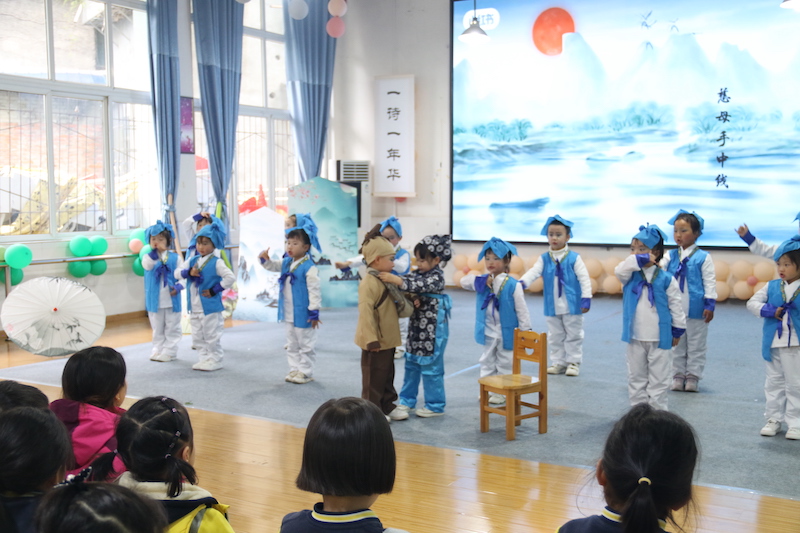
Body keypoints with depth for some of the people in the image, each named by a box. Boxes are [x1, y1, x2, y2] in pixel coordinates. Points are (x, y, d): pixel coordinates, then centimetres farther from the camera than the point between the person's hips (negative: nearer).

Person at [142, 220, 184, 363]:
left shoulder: (174, 257, -4)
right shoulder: (148, 256, -3)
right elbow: (147, 265, -26)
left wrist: (178, 287, -21)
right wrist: (154, 251, -38)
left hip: (171, 299, -1)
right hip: (154, 300, 1)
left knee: (172, 327, 5)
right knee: (157, 328, 14)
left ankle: (169, 351, 13)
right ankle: (157, 350, 25)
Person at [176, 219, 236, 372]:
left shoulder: (216, 262, -11)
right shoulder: (192, 261, 6)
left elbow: (230, 277, -20)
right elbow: (177, 274, 3)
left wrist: (214, 290, -18)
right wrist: (188, 272, -17)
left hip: (210, 307, -7)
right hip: (194, 307, 7)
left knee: (212, 336, 2)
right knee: (197, 336, 15)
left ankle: (215, 360, 15)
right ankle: (205, 358, 28)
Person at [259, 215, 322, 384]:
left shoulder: (309, 267, -20)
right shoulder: (286, 263, 4)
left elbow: (314, 291, -20)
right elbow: (272, 266, 17)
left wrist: (314, 311, -20)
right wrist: (264, 258, -6)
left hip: (303, 315, -8)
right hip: (289, 314, 9)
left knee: (306, 345, 6)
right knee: (292, 344, 18)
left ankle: (306, 372, 16)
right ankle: (294, 369, 29)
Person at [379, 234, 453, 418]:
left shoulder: (437, 277, -15)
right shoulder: (417, 273, 9)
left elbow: (420, 286, -31)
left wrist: (396, 280, -42)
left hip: (433, 330, -8)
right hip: (416, 327, 8)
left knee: (431, 368, 2)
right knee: (411, 364, 15)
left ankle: (435, 405, 15)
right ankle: (407, 400, 27)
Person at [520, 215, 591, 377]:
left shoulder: (574, 258, -7)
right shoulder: (544, 259, 0)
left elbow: (584, 278, -7)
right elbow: (534, 272, -12)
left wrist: (586, 298, -13)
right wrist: (522, 282, -30)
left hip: (572, 306, -3)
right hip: (552, 307, 3)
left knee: (573, 335, 8)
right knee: (555, 336, 13)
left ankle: (573, 362, 19)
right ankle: (558, 362, 25)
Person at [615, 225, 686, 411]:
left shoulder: (666, 279, -6)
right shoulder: (631, 276, 2)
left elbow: (675, 306, -1)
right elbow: (619, 270, -21)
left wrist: (677, 330, 0)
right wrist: (637, 260, -27)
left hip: (660, 338, -3)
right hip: (635, 338, 3)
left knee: (658, 378, 6)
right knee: (636, 377, 12)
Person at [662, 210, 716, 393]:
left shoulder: (703, 257, -6)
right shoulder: (670, 256, 4)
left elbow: (710, 282, -6)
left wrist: (710, 305, -10)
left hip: (696, 310, -3)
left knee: (696, 345, 8)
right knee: (677, 344, 13)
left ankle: (693, 376, 20)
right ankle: (678, 376, 24)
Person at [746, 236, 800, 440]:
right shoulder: (772, 287, 2)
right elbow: (752, 302, 1)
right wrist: (770, 311, -13)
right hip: (773, 344, 3)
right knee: (774, 383, 12)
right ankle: (773, 419, 23)